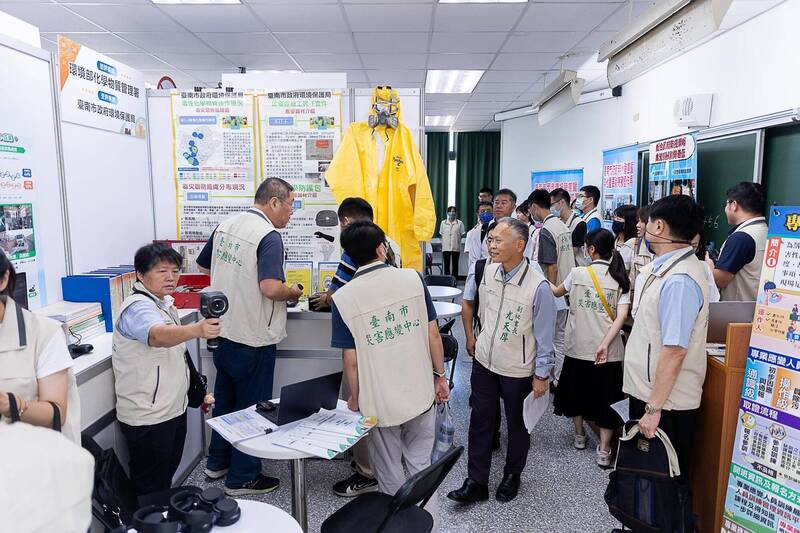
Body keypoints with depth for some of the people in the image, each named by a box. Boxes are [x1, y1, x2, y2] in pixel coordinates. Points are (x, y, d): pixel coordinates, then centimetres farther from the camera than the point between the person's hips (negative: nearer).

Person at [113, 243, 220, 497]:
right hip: (147, 417, -9)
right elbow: (159, 336, -44)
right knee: (150, 488, 6)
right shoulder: (138, 308, -21)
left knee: (166, 476, 22)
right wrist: (196, 330, -63)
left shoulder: (165, 302, 8)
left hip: (173, 409, 9)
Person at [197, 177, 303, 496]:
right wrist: (292, 292, -10)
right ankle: (242, 478, 20)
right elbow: (271, 288, -30)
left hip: (223, 331, 8)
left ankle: (217, 462, 38)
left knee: (224, 398, 22)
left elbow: (204, 266, 18)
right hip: (253, 338, -8)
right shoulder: (269, 236, -19)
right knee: (251, 407, 7)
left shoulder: (225, 225, 6)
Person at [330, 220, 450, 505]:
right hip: (421, 394, 2)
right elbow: (433, 335, -6)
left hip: (380, 402, -1)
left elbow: (351, 361, -10)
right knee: (420, 465, 20)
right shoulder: (413, 279, -9)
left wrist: (354, 398, 6)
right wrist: (440, 376, 7)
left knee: (390, 475, 19)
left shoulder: (343, 298, -13)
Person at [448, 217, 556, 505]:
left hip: (518, 371, -4)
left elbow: (544, 335, -14)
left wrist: (542, 376, -8)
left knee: (517, 425, 17)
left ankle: (512, 477, 41)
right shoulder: (486, 272, -8)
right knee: (480, 421, 13)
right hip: (484, 362, 4)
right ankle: (476, 482, 28)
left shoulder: (538, 287, -23)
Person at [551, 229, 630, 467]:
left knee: (576, 390, 21)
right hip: (608, 350, 1)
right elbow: (621, 316, -13)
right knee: (606, 397, 12)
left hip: (578, 347, 0)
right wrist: (605, 344, -16)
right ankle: (604, 450, 13)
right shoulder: (621, 278, -3)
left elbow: (557, 292, 12)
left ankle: (579, 435, 35)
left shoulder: (578, 274, -7)